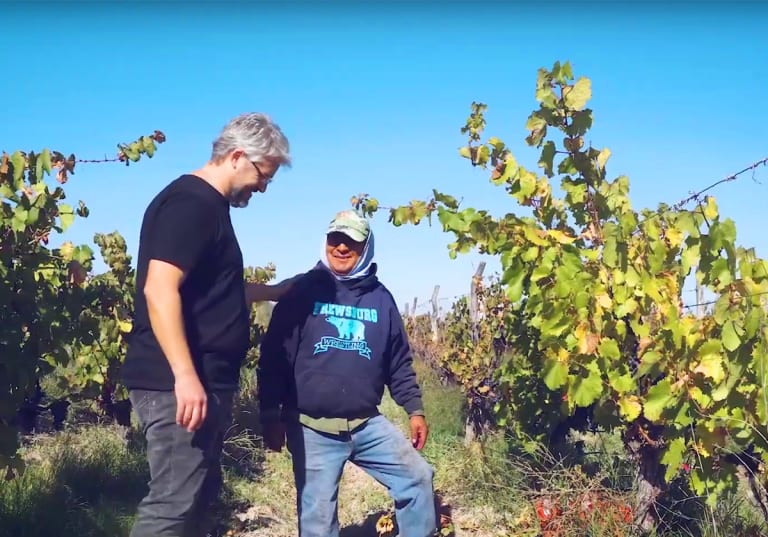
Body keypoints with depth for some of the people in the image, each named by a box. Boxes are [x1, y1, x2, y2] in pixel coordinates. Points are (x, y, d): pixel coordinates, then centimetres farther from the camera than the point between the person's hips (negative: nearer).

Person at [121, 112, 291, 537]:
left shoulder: (209, 206, 18)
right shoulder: (189, 202, -13)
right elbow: (159, 289, -24)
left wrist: (275, 291, 32)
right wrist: (184, 375, -28)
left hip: (203, 382, 11)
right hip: (180, 383, -11)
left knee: (198, 495, 16)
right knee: (174, 503, -9)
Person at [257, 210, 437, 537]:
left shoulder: (380, 298, 9)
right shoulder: (303, 291, -2)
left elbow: (399, 363, 15)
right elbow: (273, 356, -3)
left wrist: (415, 410, 9)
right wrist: (270, 416, -7)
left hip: (367, 424, 4)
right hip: (312, 428, -3)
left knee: (418, 478, 3)